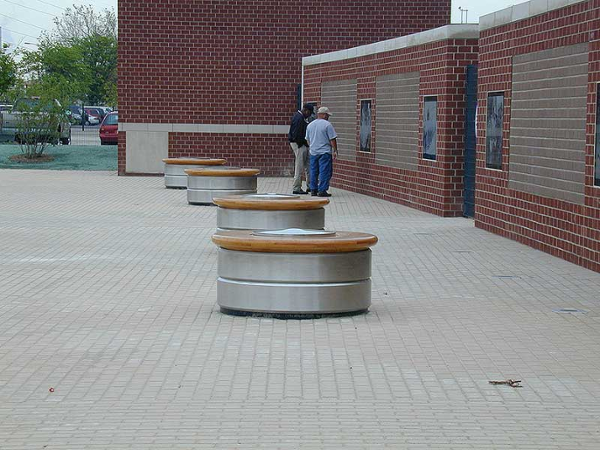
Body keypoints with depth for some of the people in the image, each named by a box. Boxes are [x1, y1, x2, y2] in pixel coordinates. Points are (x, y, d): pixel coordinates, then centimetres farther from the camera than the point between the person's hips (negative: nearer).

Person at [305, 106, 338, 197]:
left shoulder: (310, 125, 10)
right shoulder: (327, 124, -10)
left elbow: (308, 139, 19)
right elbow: (332, 139, -11)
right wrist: (335, 150, -4)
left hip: (313, 152, 6)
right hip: (325, 152, -6)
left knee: (313, 172, 12)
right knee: (324, 172, -4)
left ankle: (313, 190, 15)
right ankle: (322, 190, -8)